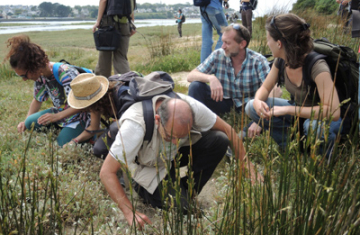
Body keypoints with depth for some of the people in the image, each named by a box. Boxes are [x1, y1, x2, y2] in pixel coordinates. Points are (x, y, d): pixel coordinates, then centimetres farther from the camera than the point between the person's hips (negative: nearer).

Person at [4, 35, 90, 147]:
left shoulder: (65, 74, -30)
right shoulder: (40, 75, -6)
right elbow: (37, 100, 11)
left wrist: (56, 116, -39)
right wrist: (25, 121, -1)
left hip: (78, 114, -7)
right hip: (59, 111, 7)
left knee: (60, 144, -21)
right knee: (30, 123, -10)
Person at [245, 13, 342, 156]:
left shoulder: (316, 67, -31)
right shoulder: (281, 61, -10)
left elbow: (333, 112, -38)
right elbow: (265, 88, 4)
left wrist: (288, 109, -38)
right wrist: (258, 101, -22)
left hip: (322, 118, -6)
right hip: (299, 111, 6)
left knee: (315, 126, -42)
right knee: (251, 107, -10)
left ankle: (324, 155, -6)